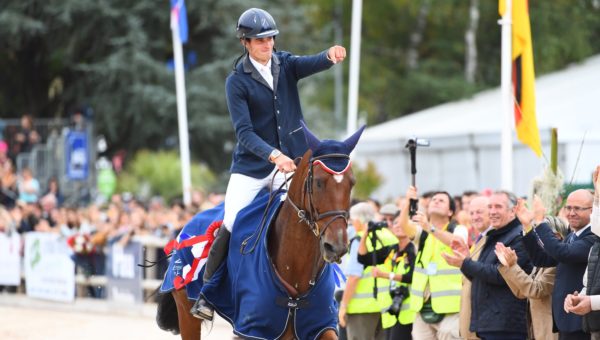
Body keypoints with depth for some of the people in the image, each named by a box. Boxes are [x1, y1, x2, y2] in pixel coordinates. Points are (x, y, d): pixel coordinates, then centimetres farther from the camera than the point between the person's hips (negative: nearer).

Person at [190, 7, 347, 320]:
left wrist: (331, 56, -42)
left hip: (290, 162, 2)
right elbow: (244, 132, -13)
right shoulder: (237, 81, -5)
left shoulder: (285, 65, 5)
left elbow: (312, 63, -18)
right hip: (251, 165, -2)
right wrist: (273, 155, -29)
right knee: (230, 226, -9)